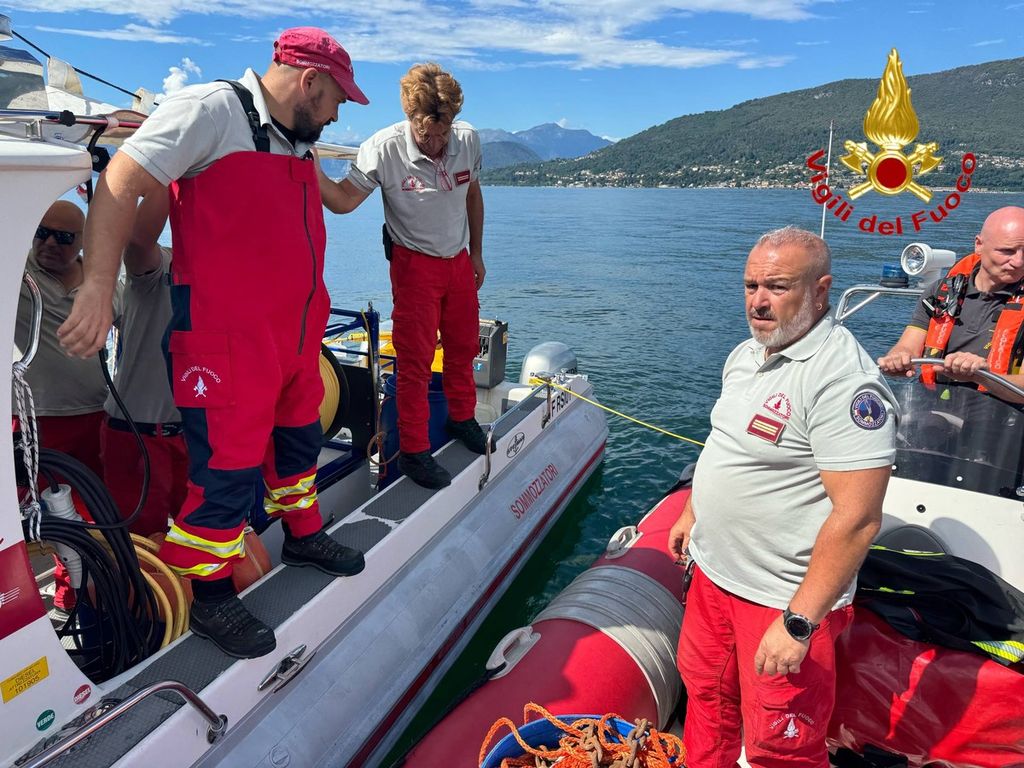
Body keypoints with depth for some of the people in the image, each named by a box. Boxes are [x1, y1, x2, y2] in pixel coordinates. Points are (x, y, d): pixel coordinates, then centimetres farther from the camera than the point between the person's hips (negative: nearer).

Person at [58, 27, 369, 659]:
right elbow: (120, 184, -18)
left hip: (296, 336, 9)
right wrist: (98, 288, -23)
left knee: (299, 438, 22)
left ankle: (302, 535, 43)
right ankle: (207, 594, 17)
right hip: (226, 340, -9)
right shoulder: (211, 111, -12)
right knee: (229, 467, -3)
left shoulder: (297, 143, 15)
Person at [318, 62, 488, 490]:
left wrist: (476, 253, 13)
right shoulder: (385, 148, -19)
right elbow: (344, 200, -18)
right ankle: (413, 451, 10)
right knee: (416, 360, -3)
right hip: (415, 263, -5)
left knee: (464, 346, 16)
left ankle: (461, 419, 38)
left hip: (459, 261, 5)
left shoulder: (468, 139, -6)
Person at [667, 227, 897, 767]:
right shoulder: (746, 354, 4)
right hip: (714, 573, 8)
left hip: (785, 599, -8)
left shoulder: (843, 380, -24)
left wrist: (799, 623, -25)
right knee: (705, 691, 23)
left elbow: (857, 517, -26)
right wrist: (692, 511, 21)